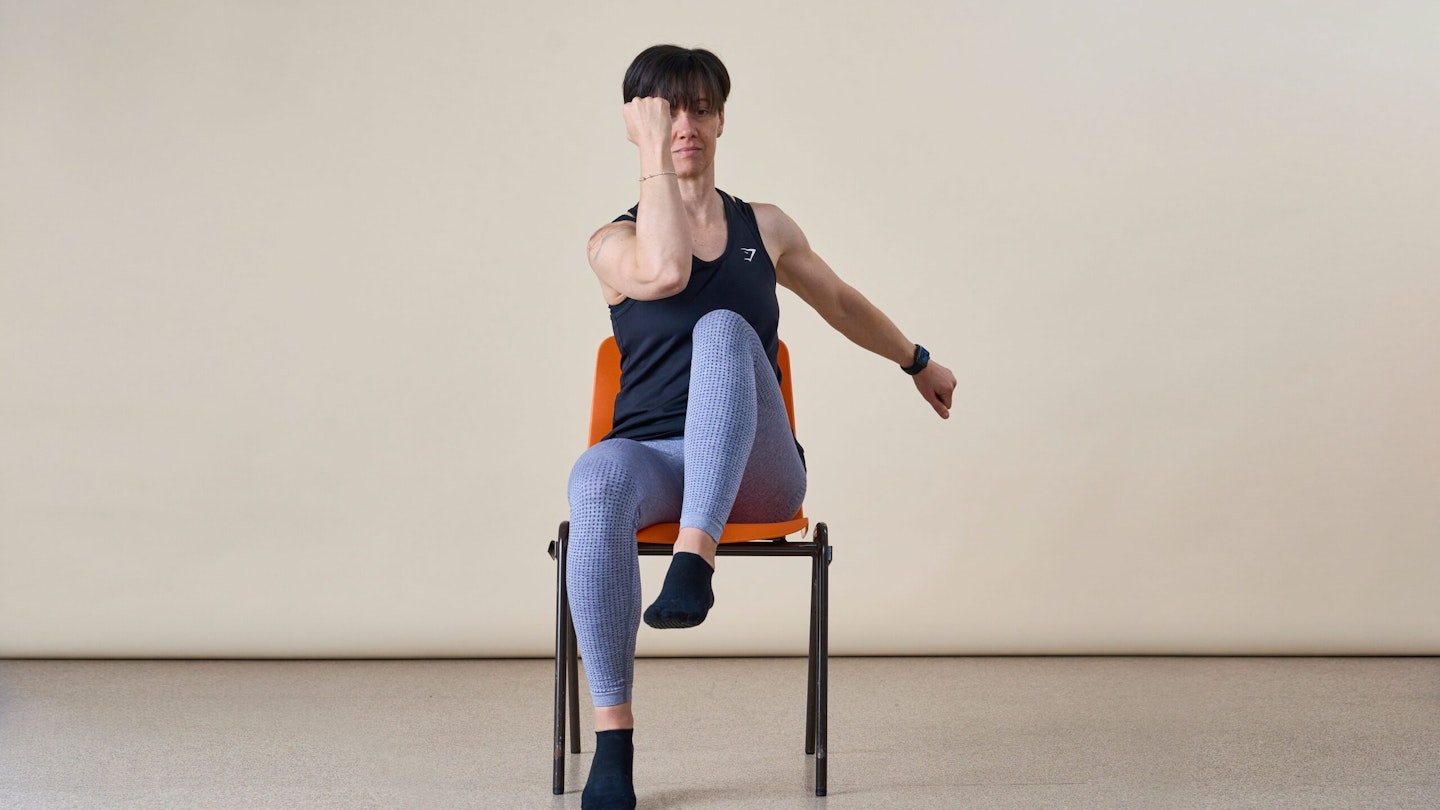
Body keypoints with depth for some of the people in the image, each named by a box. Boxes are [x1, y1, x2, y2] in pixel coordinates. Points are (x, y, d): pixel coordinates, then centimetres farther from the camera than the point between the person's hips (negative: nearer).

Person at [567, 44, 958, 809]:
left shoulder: (766, 229, 15)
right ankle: (612, 740, -39)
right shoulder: (613, 243, 6)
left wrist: (918, 362, 43)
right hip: (653, 455, -1)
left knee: (723, 329, -31)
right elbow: (664, 272, -18)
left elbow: (840, 301, 32)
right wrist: (654, 155, -10)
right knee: (595, 481, -40)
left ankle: (694, 562, -47)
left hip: (755, 473, 1)